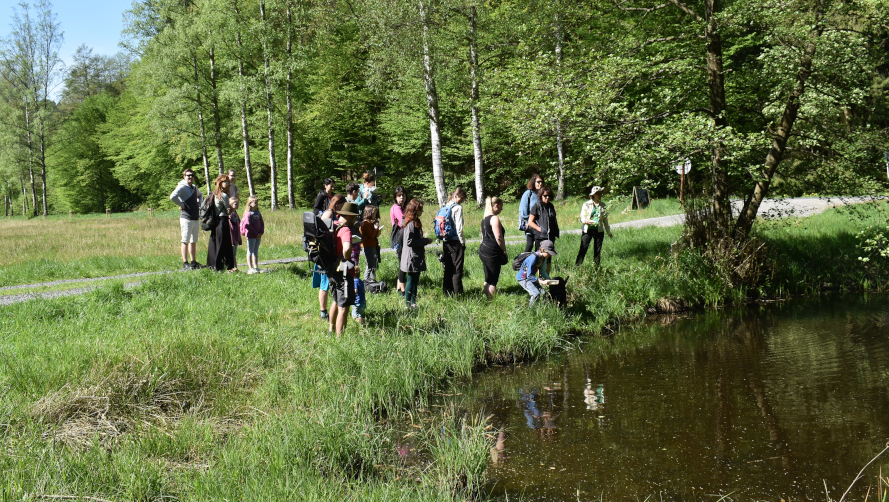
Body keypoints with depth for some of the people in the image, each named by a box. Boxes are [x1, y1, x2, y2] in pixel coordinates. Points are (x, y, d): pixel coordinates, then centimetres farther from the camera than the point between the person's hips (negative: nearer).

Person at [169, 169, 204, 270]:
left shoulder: (194, 187, 15)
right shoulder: (182, 187, -9)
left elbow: (200, 195, 37)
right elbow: (173, 196, -28)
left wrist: (199, 204, 19)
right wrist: (181, 205, -16)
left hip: (196, 218, 8)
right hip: (186, 218, -8)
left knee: (194, 241, 12)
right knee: (185, 241, -6)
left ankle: (193, 262, 19)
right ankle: (185, 264, -5)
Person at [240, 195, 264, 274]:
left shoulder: (258, 213, 12)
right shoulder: (248, 214, -9)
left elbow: (262, 224, 13)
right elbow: (247, 225, -15)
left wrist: (261, 232, -3)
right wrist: (256, 233, -14)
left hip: (258, 235, 7)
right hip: (251, 235, -7)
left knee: (256, 252, 11)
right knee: (250, 252, -2)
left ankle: (256, 267, 15)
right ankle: (250, 268, -3)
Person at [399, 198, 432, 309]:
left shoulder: (415, 223, 13)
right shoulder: (411, 224, -19)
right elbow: (409, 241, -23)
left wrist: (425, 240, 10)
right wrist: (425, 241, -17)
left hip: (417, 258, 10)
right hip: (412, 258, -10)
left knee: (415, 280, 14)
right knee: (411, 280, -3)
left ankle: (413, 302, 21)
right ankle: (408, 303, 3)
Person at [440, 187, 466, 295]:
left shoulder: (446, 207, 10)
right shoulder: (458, 207, -11)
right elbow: (459, 227, -16)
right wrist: (462, 242, -8)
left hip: (446, 242, 7)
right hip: (456, 241, -7)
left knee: (448, 268, 13)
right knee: (457, 269, -2)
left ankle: (447, 291, 18)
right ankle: (458, 293, -1)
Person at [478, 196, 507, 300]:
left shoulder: (485, 218, 15)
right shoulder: (494, 219, -14)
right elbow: (498, 238, -19)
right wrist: (504, 251, -9)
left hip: (483, 250, 9)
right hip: (492, 253, -9)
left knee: (488, 280, 14)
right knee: (493, 281, -4)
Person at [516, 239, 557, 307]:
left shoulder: (543, 258, -4)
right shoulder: (533, 258, -32)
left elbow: (542, 271, 7)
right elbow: (529, 276, -29)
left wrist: (549, 280, -9)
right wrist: (542, 282, -28)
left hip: (531, 277, 9)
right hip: (522, 278, -9)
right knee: (536, 293, -21)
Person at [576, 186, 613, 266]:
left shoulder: (602, 205, 8)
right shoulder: (586, 204, -1)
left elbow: (605, 220, 16)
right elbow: (582, 218, -1)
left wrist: (609, 232, 18)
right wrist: (586, 221, -25)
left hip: (599, 231, 3)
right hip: (587, 230, -3)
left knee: (597, 251, 6)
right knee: (583, 249, -7)